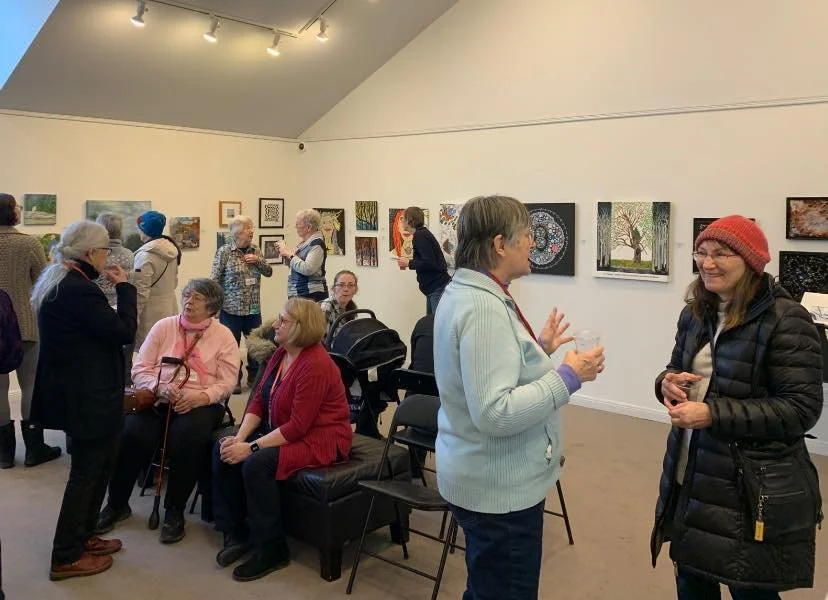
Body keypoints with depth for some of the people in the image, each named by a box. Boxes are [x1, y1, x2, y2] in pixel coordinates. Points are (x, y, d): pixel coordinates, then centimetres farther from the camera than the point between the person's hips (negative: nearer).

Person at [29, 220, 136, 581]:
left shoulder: (57, 281, 10)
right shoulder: (79, 289, -24)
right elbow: (124, 331, -20)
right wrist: (124, 287, -11)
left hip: (74, 389, 11)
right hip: (86, 395, -11)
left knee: (100, 463, 21)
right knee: (87, 470, 3)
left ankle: (82, 536, 34)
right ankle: (66, 557, 16)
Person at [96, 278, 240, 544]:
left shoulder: (224, 336, 5)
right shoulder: (163, 327, 11)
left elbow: (226, 383, -2)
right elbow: (140, 370, 5)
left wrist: (199, 397, -20)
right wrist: (161, 387, -14)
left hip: (201, 403, -2)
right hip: (157, 399, 2)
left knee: (186, 439, -33)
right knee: (131, 434, -26)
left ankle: (174, 511, -10)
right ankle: (117, 504, -1)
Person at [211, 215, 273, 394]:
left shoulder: (255, 250, 7)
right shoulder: (224, 252, -7)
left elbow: (269, 272, 11)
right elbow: (214, 280, -7)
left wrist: (258, 260, -8)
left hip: (254, 309, 4)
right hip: (231, 309, -4)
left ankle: (254, 376, 25)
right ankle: (234, 380, 17)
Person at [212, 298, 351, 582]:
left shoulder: (315, 365, -24)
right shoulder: (280, 354, 4)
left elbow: (298, 426, -26)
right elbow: (258, 401, 5)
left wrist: (251, 447, -25)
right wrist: (240, 437, -11)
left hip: (319, 439, -9)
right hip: (282, 431, 10)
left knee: (256, 464, -29)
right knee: (222, 451, -6)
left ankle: (272, 551, -11)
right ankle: (236, 533, 5)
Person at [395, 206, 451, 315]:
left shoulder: (420, 235, -13)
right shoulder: (423, 233, 16)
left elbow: (429, 263, -22)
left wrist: (409, 263, -11)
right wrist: (409, 261, 11)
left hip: (438, 288, -10)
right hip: (434, 288, 10)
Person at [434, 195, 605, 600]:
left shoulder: (465, 292, 6)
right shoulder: (484, 308, -26)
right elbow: (495, 413, -31)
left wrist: (539, 348, 15)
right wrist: (568, 377, -24)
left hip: (486, 479, 10)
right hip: (499, 488, -10)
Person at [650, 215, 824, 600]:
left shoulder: (785, 320, -17)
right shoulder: (695, 312, 6)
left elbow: (801, 409, -20)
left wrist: (713, 414, -25)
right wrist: (667, 383, -7)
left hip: (754, 489, -7)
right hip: (690, 479, 7)